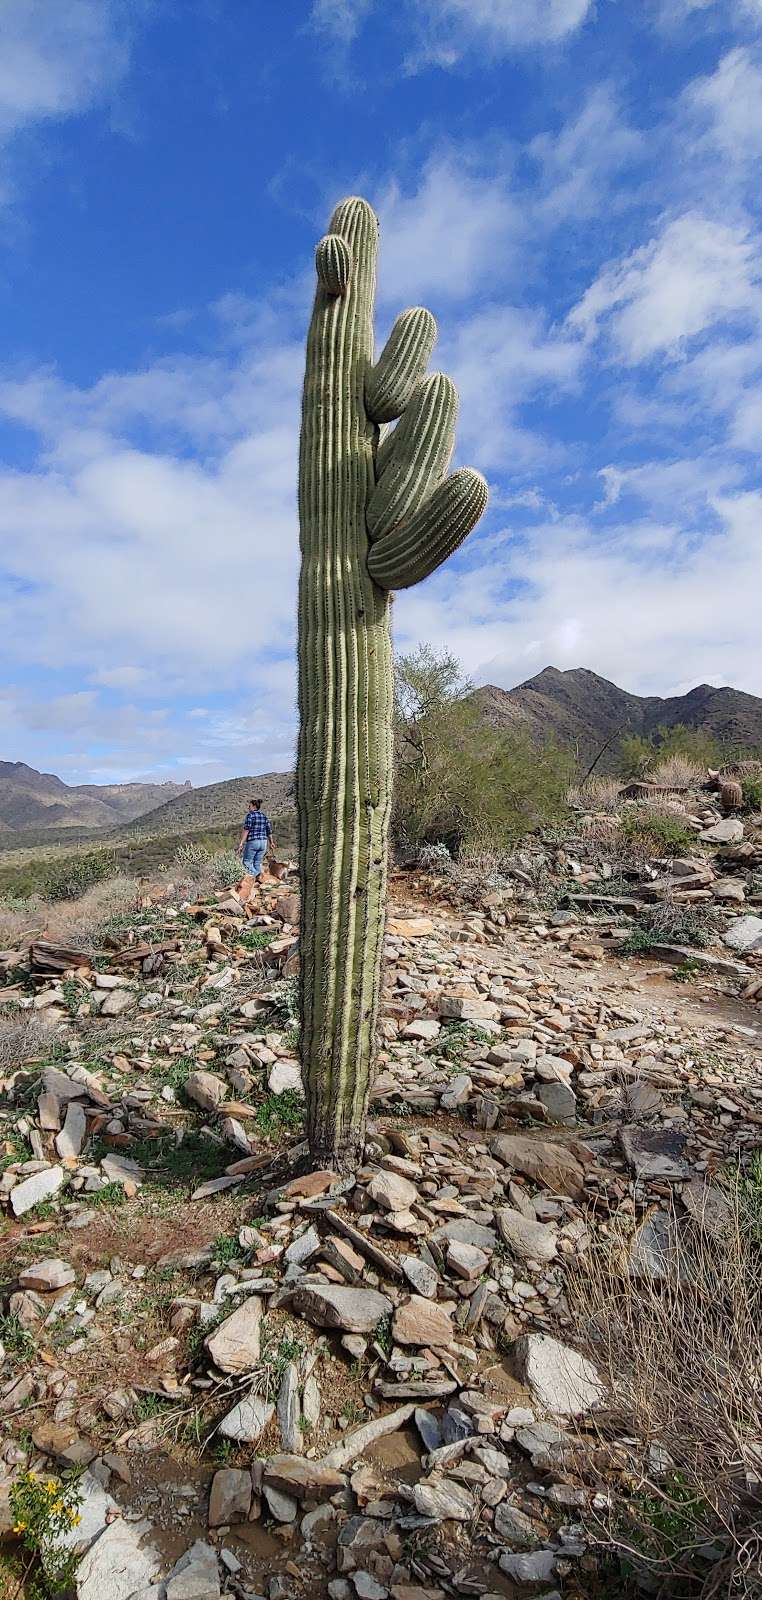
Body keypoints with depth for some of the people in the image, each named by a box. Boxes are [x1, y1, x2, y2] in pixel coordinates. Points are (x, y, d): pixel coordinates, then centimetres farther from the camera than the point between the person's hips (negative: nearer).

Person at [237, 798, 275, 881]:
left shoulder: (250, 815, -8)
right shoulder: (264, 816, 12)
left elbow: (246, 830, -15)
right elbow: (269, 832, 14)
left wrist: (241, 844, -17)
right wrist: (271, 843, 27)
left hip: (252, 842, -6)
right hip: (263, 842, 6)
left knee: (247, 862, 2)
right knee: (257, 863, 12)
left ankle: (257, 876, -17)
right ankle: (259, 878, 2)